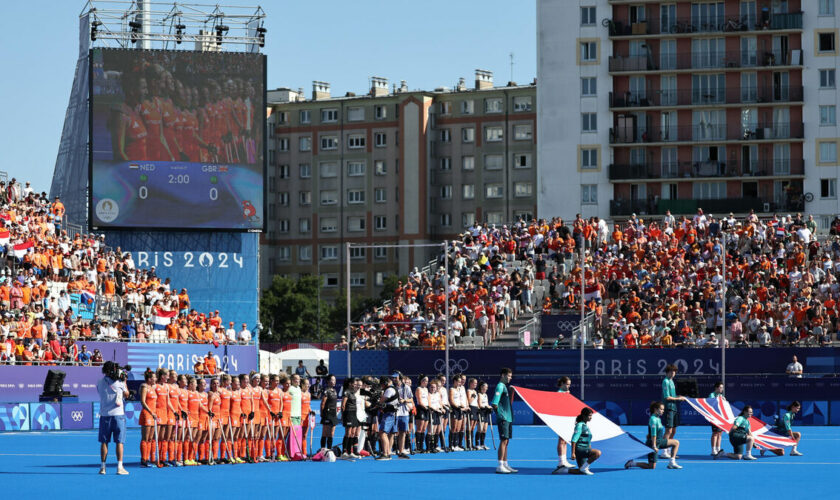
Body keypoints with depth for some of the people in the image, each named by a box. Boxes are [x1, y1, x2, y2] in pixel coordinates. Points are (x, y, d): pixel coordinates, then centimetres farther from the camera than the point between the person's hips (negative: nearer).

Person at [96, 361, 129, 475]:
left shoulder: (99, 383, 0)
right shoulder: (119, 382, -5)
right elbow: (126, 395, 10)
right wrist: (124, 382, 18)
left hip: (104, 415, 2)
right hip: (118, 414, -2)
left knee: (104, 442, 7)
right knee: (119, 442, 0)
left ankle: (103, 467, 7)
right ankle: (120, 467, -5)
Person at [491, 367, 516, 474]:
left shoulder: (505, 387, 19)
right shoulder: (500, 386, -11)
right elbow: (494, 404, -19)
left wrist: (512, 392, 14)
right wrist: (499, 411, -12)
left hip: (508, 418, 10)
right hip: (503, 418, -10)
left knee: (506, 441, 12)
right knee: (503, 441, -11)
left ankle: (505, 465, 17)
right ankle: (500, 466, -12)